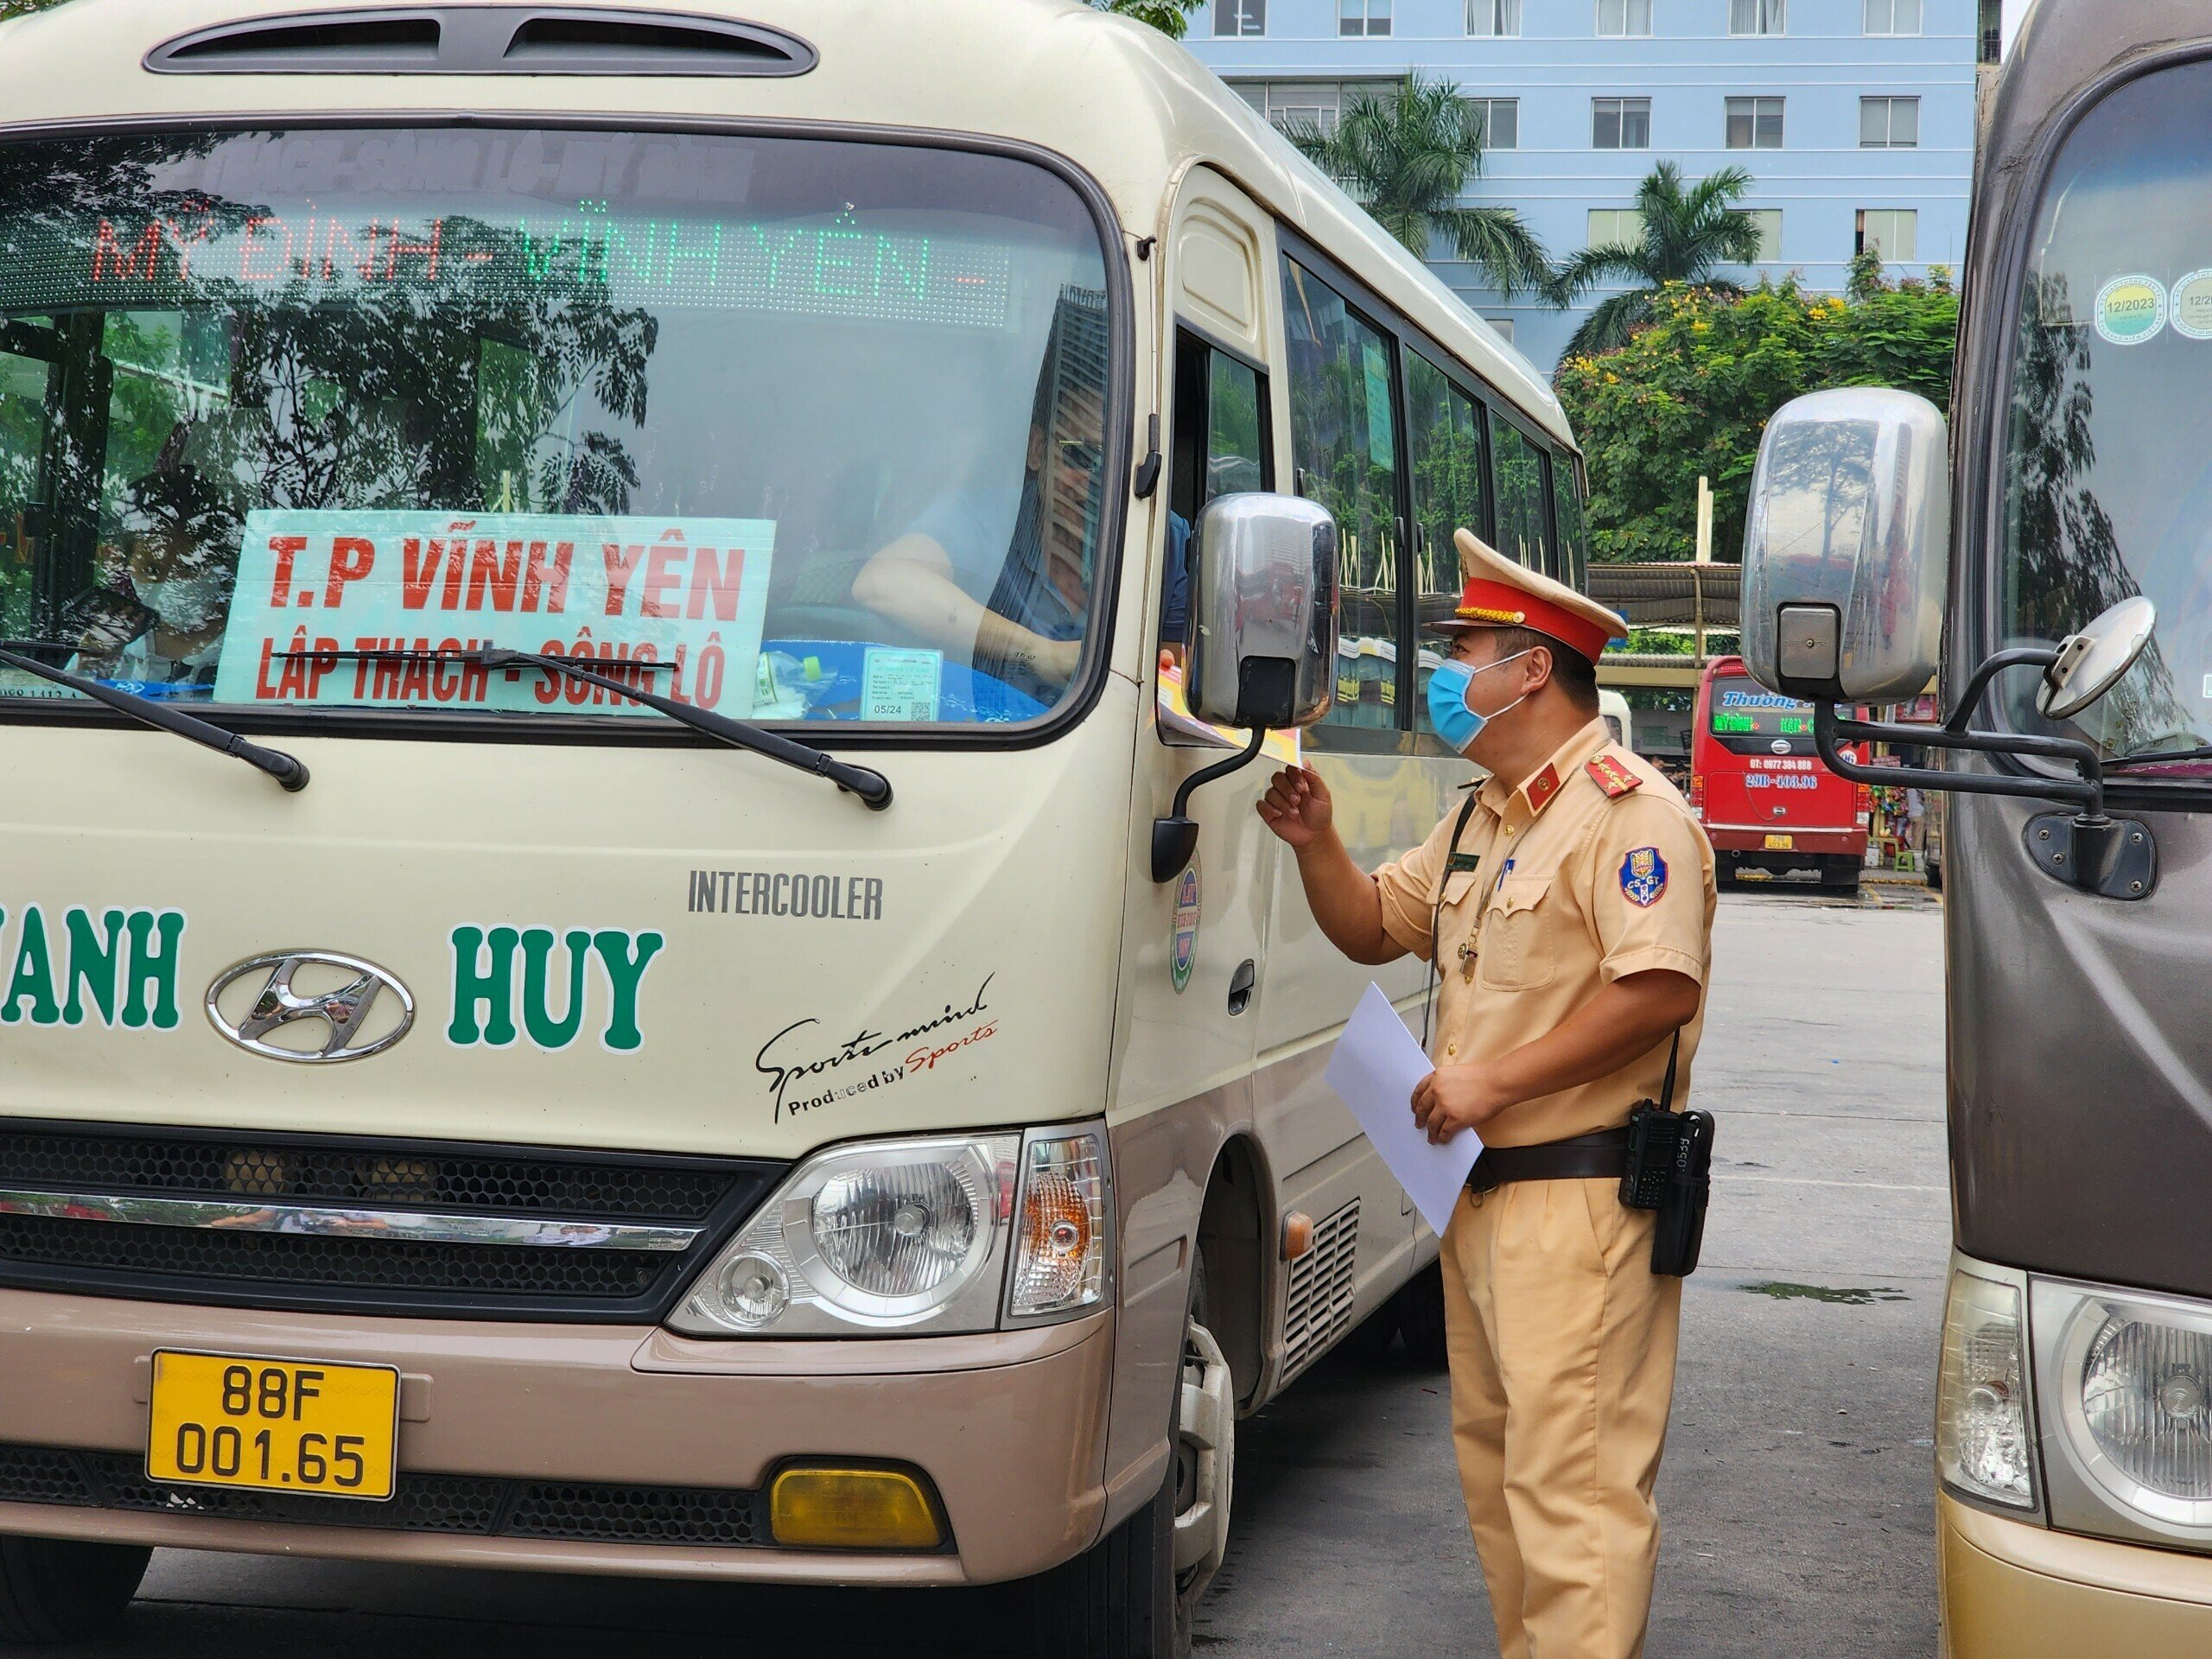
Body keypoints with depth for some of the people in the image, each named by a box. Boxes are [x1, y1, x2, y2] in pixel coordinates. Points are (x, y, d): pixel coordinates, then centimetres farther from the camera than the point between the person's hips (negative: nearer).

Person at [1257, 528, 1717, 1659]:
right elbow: (1372, 928, 25)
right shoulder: (1480, 820, 20)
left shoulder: (1624, 809, -12)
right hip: (1481, 1186, 10)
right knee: (1493, 1453, 15)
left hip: (1580, 1194, -10)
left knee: (1570, 1475, -11)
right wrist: (1315, 842, 5)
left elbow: (1659, 988, -22)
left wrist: (1492, 1078, -20)